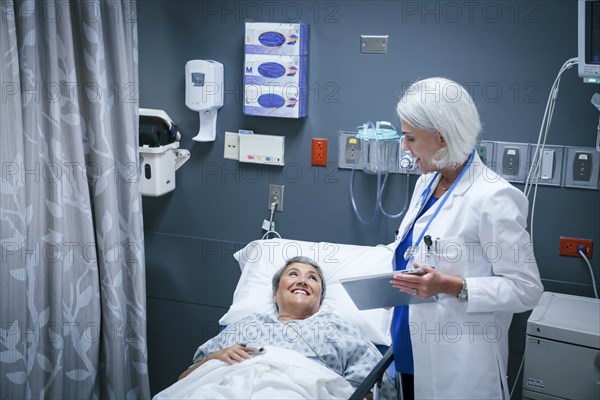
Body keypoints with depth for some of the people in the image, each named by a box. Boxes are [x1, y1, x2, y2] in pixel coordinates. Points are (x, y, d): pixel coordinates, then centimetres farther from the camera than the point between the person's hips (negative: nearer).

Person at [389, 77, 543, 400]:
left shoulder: (492, 198, -19)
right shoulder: (427, 183, 6)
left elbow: (526, 289, -17)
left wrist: (450, 287, -26)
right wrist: (400, 282, 3)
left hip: (459, 364, -7)